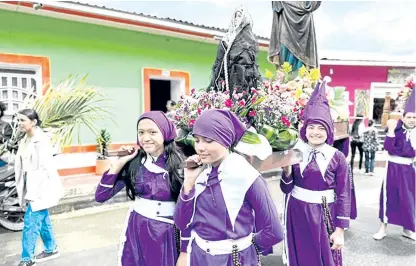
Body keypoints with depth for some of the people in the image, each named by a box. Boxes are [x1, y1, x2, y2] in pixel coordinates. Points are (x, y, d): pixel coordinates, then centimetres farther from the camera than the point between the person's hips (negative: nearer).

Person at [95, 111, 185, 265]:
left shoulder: (179, 164, -12)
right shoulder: (134, 163, -5)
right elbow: (101, 196, -6)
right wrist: (120, 162, -12)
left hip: (166, 235, -2)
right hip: (136, 232, 3)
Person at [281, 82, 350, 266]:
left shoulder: (337, 158, -7)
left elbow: (343, 195, -5)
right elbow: (286, 190, -1)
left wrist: (340, 229, -6)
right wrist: (287, 171, -19)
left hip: (324, 215, -1)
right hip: (297, 214, 2)